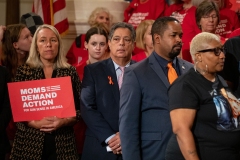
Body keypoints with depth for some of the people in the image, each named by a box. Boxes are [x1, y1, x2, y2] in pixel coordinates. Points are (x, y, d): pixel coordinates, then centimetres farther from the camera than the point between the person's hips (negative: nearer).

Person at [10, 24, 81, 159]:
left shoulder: (70, 72, 5)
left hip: (62, 144, 1)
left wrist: (63, 122, -14)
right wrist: (36, 123, -14)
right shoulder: (24, 71, 3)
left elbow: (80, 107, 4)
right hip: (30, 143, 0)